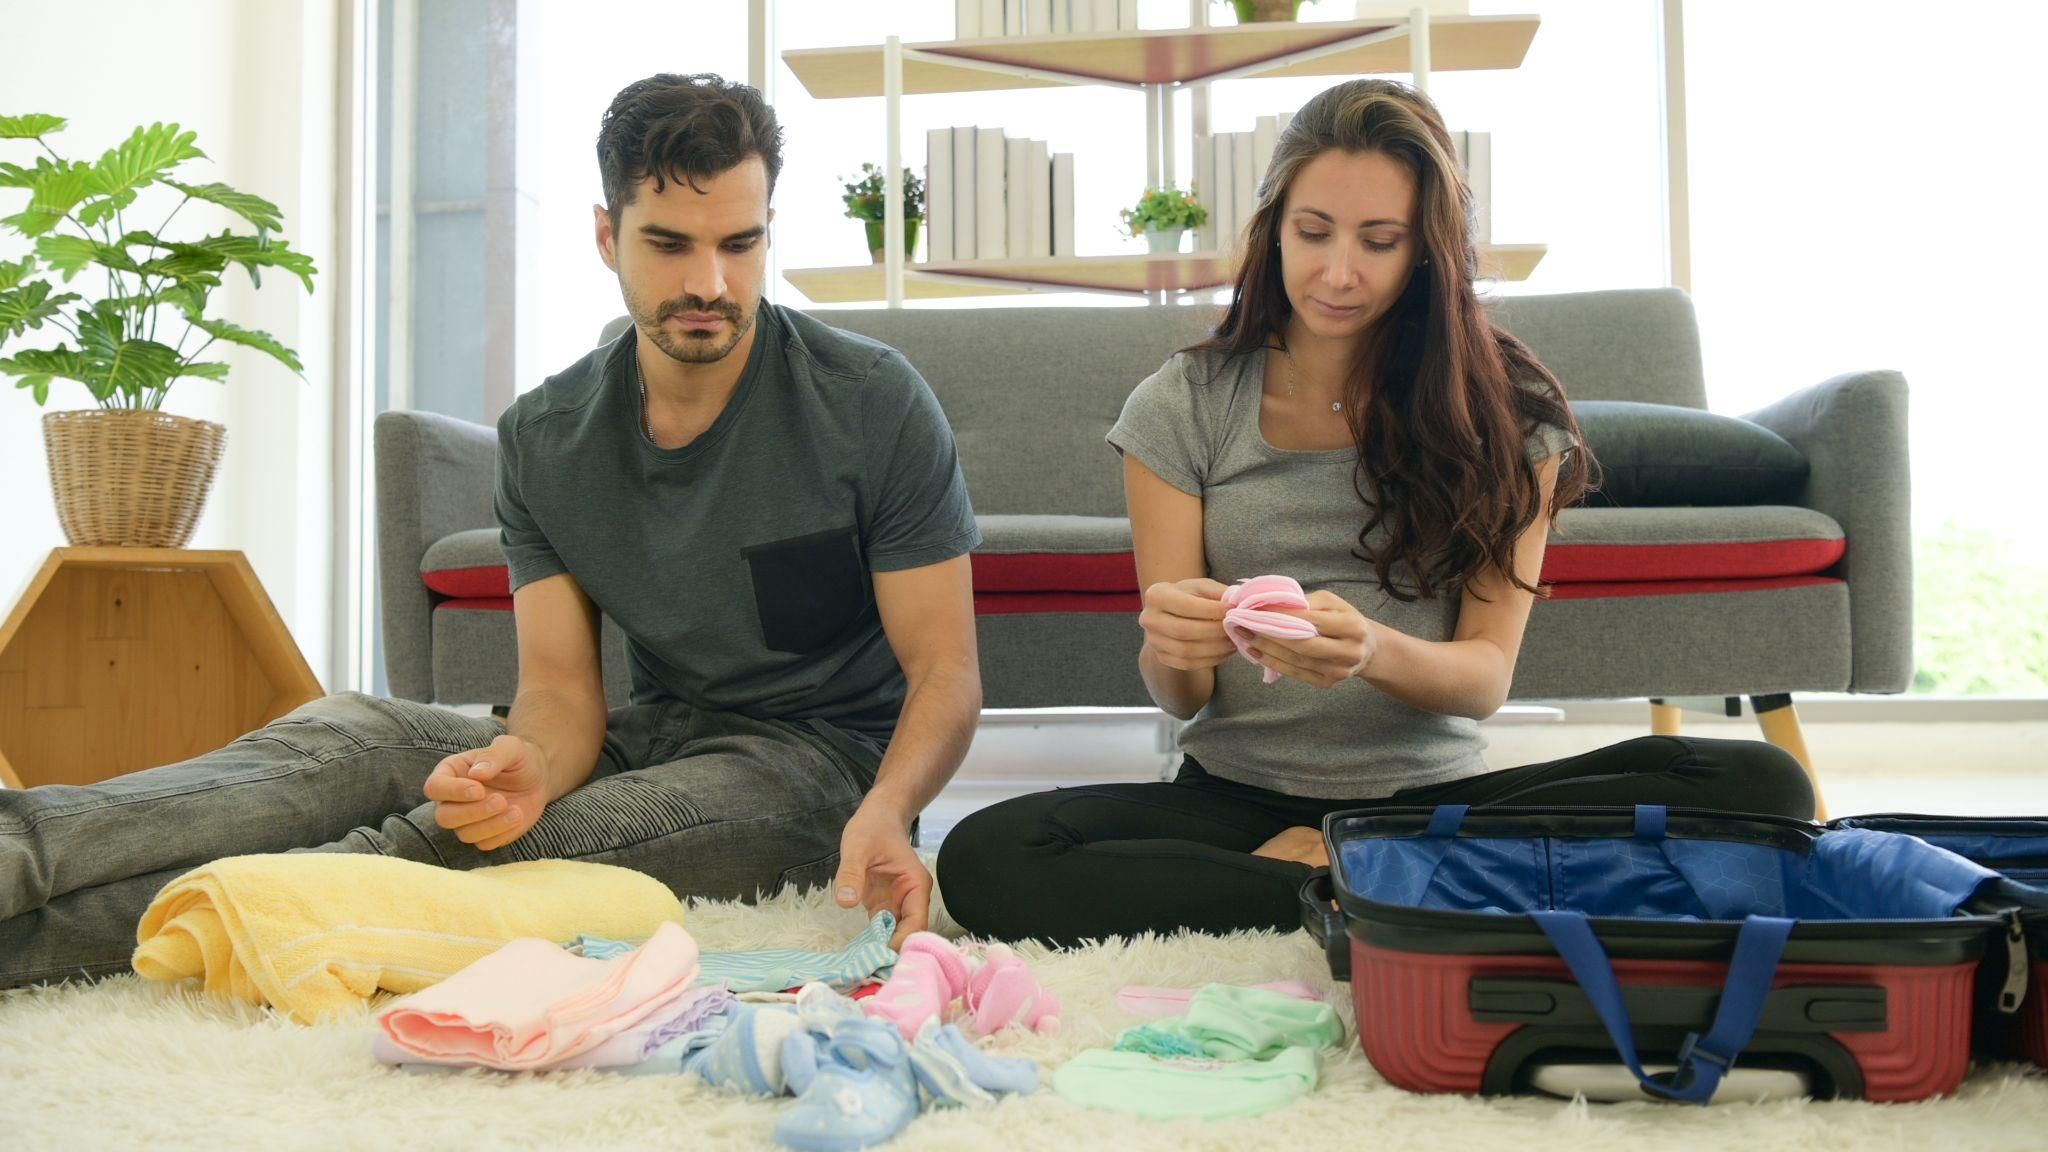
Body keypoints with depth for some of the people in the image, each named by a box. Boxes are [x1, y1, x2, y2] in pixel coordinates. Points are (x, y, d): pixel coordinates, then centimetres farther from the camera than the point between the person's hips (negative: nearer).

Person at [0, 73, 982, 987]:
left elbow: (945, 670, -11)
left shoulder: (873, 404, -11)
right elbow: (560, 685, -4)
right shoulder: (542, 437, 1)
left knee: (471, 850, -29)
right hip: (651, 737, 5)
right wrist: (533, 764, -30)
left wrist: (885, 810, -33)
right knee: (351, 734, -17)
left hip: (821, 759, -5)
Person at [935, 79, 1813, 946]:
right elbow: (1178, 698, -1)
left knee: (1761, 784, -23)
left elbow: (1487, 676, -4)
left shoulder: (1506, 413, 2)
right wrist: (1173, 651, -26)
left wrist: (1373, 652, -27)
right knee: (984, 859, -29)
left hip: (1435, 794, 1)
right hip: (1233, 797, 0)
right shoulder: (1182, 408, 2)